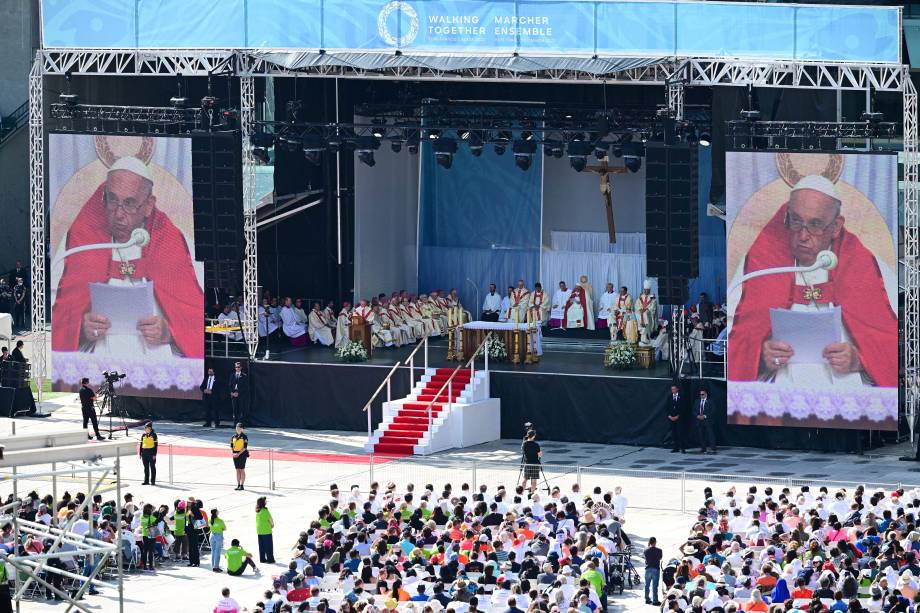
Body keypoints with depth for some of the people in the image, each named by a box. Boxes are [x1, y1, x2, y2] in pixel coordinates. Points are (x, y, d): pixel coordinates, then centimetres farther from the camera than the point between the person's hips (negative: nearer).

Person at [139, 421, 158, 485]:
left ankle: (153, 481, 6)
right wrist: (140, 453, 7)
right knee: (146, 467, 8)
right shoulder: (143, 435, 9)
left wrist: (154, 454, -13)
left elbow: (156, 445, -8)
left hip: (151, 453, -5)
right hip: (144, 452, 5)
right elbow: (141, 444, 12)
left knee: (152, 467, 1)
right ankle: (146, 481, 14)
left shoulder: (153, 435, -6)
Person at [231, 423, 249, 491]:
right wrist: (233, 453, -5)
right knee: (237, 470, 7)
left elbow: (245, 447, -11)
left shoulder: (244, 437, -6)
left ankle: (242, 485, -1)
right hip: (235, 454, 5)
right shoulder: (233, 437, 9)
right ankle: (238, 485, 11)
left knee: (242, 470, -4)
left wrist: (239, 454, -18)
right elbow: (231, 446, 12)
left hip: (242, 454, -5)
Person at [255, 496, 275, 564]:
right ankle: (270, 559, 6)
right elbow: (270, 519, -11)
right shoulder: (265, 511, -19)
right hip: (266, 531, -7)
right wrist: (272, 524, 10)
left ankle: (262, 559, 18)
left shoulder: (257, 511, 3)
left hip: (259, 531, 7)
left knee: (261, 545, 13)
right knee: (269, 545, 2)